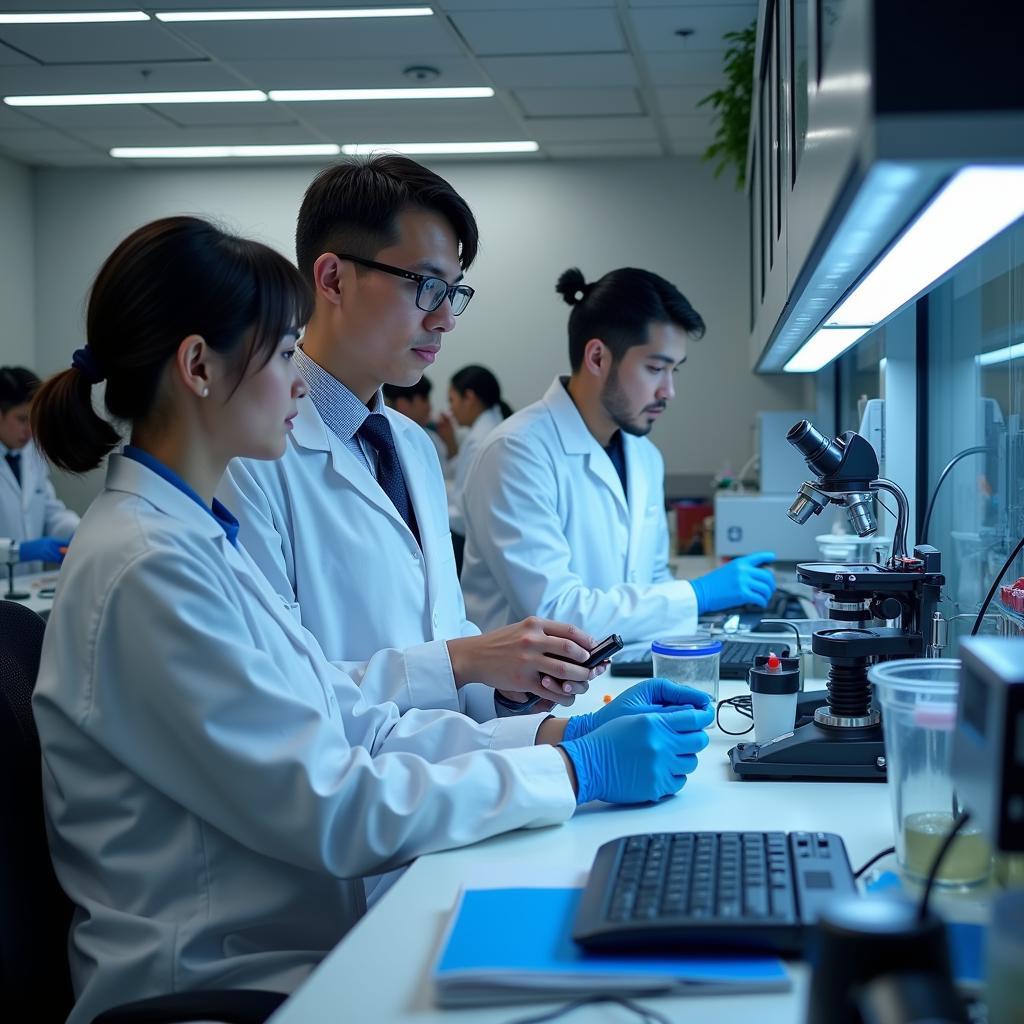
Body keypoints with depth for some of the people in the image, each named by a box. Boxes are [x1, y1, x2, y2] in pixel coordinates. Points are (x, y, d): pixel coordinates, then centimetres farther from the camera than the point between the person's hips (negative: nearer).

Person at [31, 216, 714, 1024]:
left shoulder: (195, 536, 9)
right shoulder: (144, 569, -20)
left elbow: (359, 726, 7)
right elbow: (327, 806, -21)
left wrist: (560, 732, -2)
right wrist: (577, 771, -16)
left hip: (295, 942, 8)